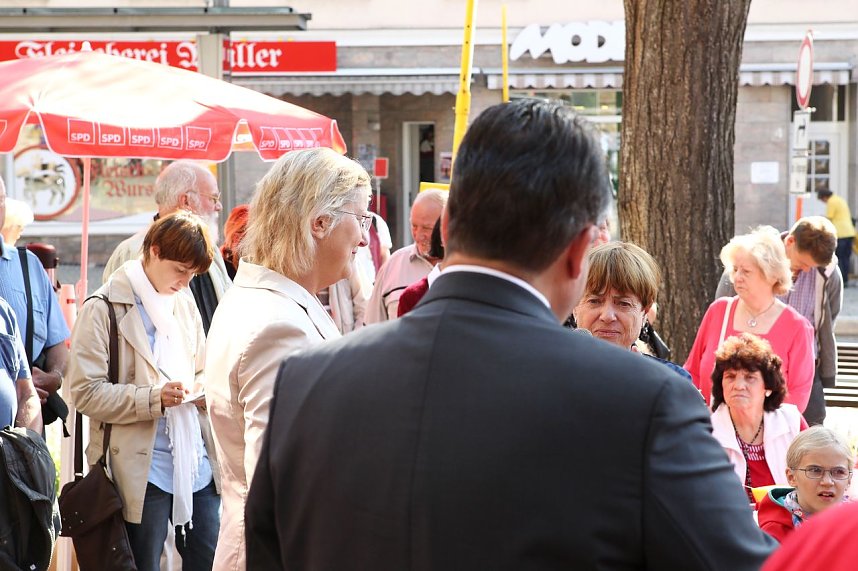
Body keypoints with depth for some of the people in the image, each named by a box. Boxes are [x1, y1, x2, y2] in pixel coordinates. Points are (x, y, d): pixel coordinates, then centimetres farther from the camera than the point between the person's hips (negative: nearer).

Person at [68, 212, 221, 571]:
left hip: (196, 462, 6)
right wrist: (153, 398, -22)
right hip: (143, 470, -6)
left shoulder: (184, 303, 14)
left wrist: (202, 388, 0)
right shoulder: (103, 309, -7)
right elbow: (86, 392, -12)